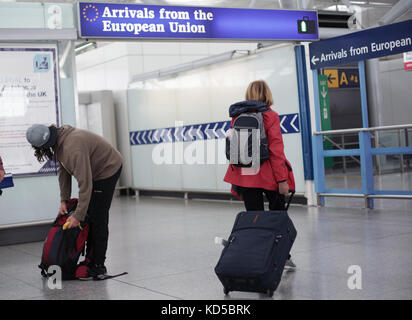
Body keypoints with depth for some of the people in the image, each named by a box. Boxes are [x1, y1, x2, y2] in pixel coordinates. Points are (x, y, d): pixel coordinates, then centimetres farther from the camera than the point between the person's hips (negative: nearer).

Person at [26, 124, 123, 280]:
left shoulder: (73, 148, -37)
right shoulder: (59, 141, -8)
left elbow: (85, 184, -36)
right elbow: (64, 171, 3)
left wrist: (78, 215, -33)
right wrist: (64, 199, -2)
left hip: (108, 169, -10)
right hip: (95, 169, 10)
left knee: (98, 219, -9)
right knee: (89, 217, 12)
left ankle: (98, 267, -2)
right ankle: (90, 261, 20)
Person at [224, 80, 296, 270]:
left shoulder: (237, 117, 7)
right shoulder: (270, 116, -6)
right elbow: (276, 150, -11)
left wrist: (236, 181, 15)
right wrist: (282, 179, -10)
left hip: (245, 176, 3)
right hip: (268, 176, -3)